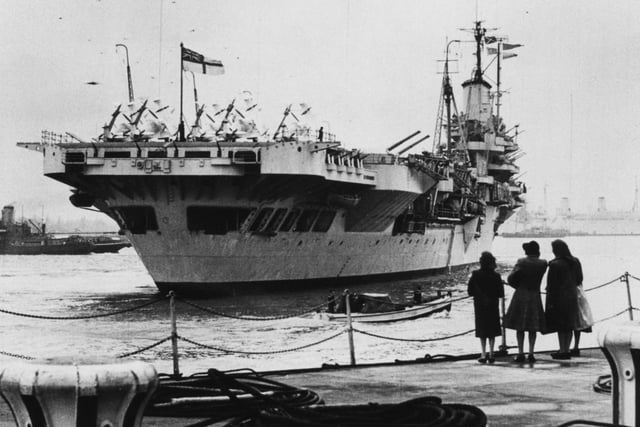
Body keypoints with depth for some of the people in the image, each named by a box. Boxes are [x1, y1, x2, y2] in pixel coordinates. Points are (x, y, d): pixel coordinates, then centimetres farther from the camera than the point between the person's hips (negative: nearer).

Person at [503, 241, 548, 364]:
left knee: (520, 327, 6)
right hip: (535, 296, 1)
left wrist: (518, 285, 8)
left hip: (521, 295, -1)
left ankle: (520, 353, 2)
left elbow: (511, 278, -10)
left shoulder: (521, 262, -9)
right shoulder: (543, 263, -4)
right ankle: (531, 353, 2)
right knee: (533, 328, 8)